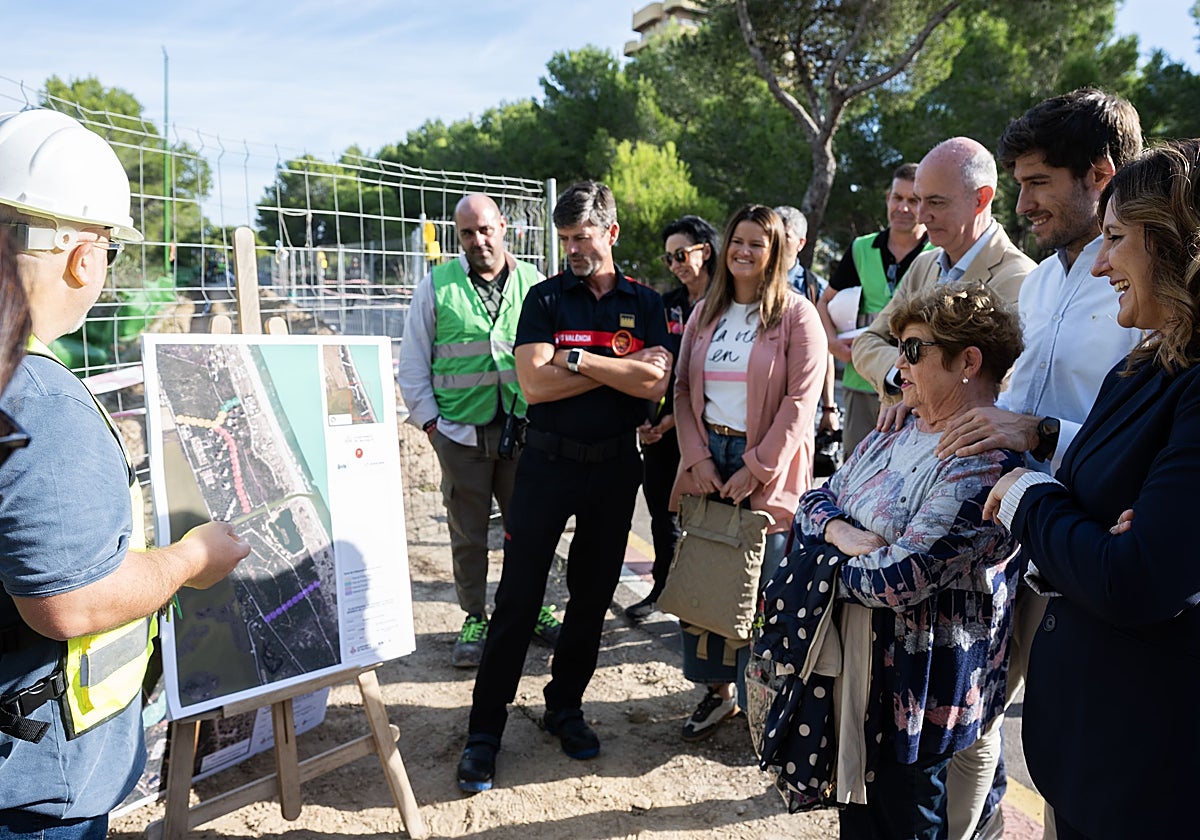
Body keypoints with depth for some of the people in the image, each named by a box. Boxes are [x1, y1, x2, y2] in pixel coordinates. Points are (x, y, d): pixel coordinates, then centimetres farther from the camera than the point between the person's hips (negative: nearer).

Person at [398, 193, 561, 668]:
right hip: (461, 432, -1)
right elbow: (413, 361, 4)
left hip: (524, 429, 1)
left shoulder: (534, 283, 5)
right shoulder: (436, 285, 1)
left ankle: (532, 610, 30)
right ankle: (474, 620, 25)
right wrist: (428, 420, -1)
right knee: (468, 535, 9)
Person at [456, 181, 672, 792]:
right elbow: (534, 384, -14)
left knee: (593, 592, 12)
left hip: (615, 464, 3)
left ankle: (565, 707, 31)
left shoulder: (644, 303, 5)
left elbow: (654, 382, -11)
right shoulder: (545, 298, 0)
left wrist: (576, 358, -13)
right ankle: (484, 730, 10)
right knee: (518, 595, -1)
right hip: (549, 461, -2)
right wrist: (621, 366, -12)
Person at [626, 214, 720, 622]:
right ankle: (662, 586, 31)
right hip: (659, 426, 6)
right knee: (659, 509, 13)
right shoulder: (666, 305, 10)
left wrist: (677, 418, -12)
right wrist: (645, 418, 1)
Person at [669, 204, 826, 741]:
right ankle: (719, 688, 28)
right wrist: (696, 457, -4)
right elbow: (683, 389, 9)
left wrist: (757, 468, -14)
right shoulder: (705, 314, 12)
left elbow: (800, 401, -10)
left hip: (765, 472, -5)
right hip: (707, 461, 5)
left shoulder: (796, 315, -3)